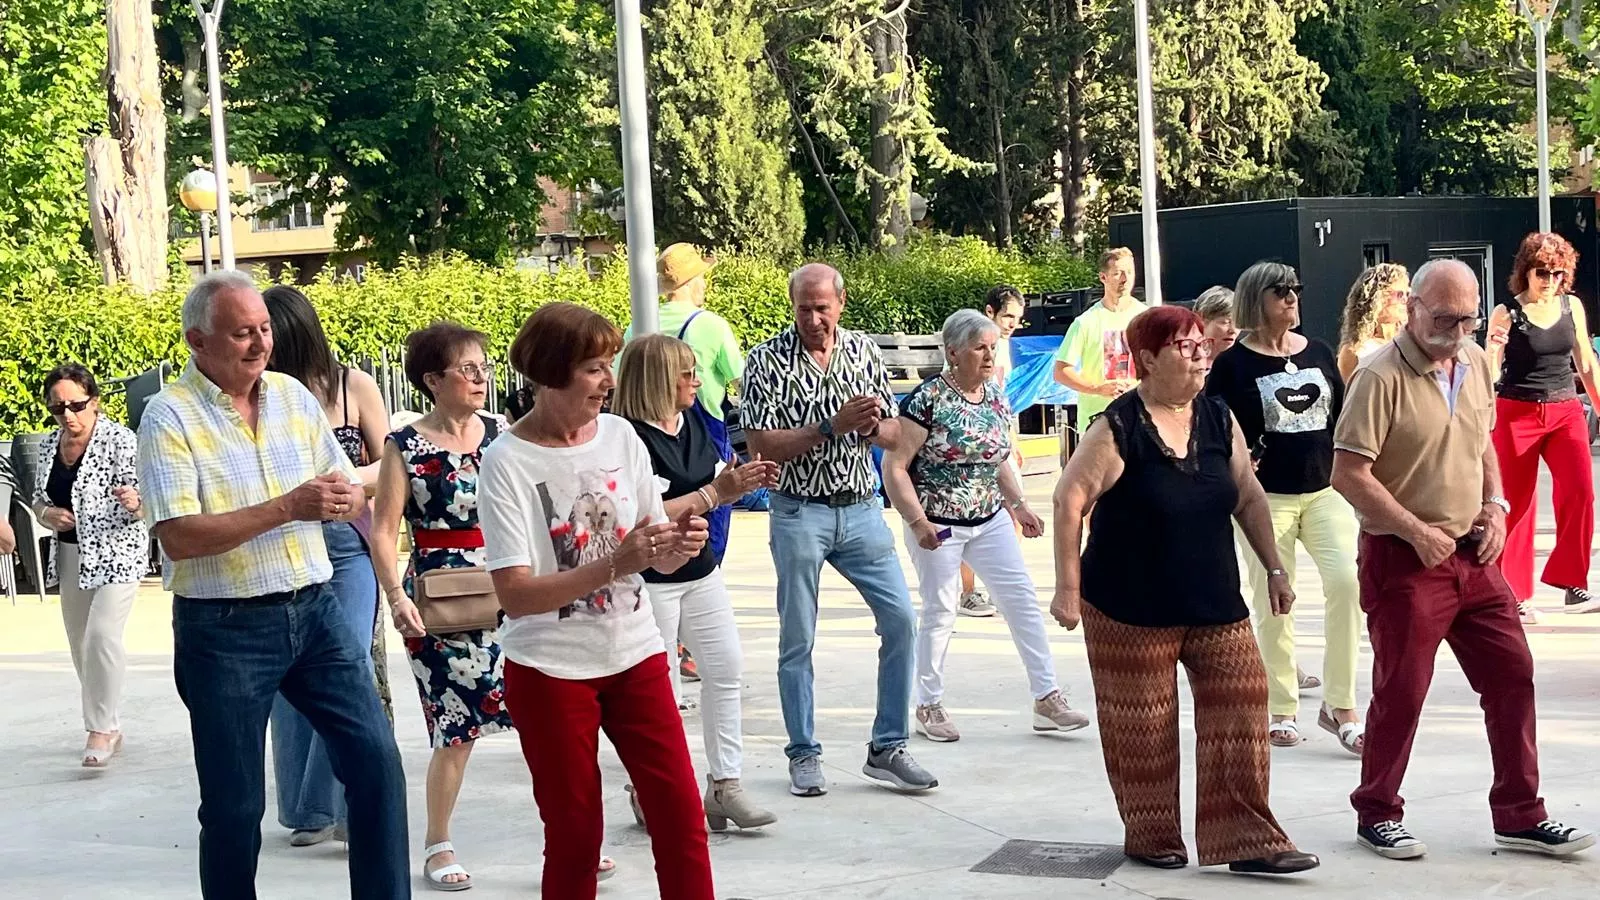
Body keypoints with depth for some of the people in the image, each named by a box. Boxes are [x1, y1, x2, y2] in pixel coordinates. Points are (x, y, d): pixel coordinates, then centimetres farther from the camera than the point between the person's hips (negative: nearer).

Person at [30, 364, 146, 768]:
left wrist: (135, 502, -37)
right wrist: (47, 514, -6)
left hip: (116, 554, -7)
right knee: (80, 644, 13)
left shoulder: (120, 441, -15)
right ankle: (106, 726, 26)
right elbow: (39, 497, 17)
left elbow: (149, 503, -14)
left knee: (102, 635, -18)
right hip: (70, 555, 7)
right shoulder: (49, 445, 5)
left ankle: (102, 729, -9)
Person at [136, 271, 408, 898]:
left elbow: (349, 496, 12)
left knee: (375, 759, 0)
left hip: (315, 612, 4)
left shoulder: (293, 396, 7)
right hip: (224, 629, -4)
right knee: (234, 802, 5)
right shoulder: (170, 416, -9)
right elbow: (179, 537, -18)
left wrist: (341, 500, -12)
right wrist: (286, 507, -23)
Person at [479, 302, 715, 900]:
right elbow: (514, 595, -19)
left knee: (682, 818, 1)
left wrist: (681, 544, -16)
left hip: (635, 655, 4)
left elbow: (659, 559, 7)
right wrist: (615, 565, -28)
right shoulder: (506, 463, -13)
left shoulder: (621, 436, 1)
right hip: (551, 670, -4)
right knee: (574, 835, 6)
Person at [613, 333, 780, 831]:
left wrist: (745, 481, -5)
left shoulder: (691, 422, 6)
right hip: (651, 579, -8)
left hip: (700, 569, 8)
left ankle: (725, 785, 15)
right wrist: (716, 491, -22)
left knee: (726, 669, 7)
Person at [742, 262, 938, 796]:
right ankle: (804, 756, 16)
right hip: (800, 514, -4)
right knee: (798, 639, 3)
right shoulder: (768, 361, -7)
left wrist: (872, 427, -15)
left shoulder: (864, 349, 5)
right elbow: (762, 446, -14)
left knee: (900, 621, -1)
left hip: (862, 508, 4)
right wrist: (833, 425, -20)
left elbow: (893, 433, 8)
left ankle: (887, 749, 10)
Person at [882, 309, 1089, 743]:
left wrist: (1018, 504, 12)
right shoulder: (927, 400, -16)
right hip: (939, 526, -6)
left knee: (1024, 601, 1)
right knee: (940, 613, 3)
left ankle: (1047, 699, 7)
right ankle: (929, 707, 18)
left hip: (990, 520, 6)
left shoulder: (997, 397, 4)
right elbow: (895, 467, -17)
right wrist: (917, 522, -22)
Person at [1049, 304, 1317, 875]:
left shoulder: (1219, 420, 5)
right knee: (1143, 727, 3)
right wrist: (1067, 587, -12)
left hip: (1215, 605, 5)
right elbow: (1069, 501, -11)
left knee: (1240, 708, -1)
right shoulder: (1119, 429, -13)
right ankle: (1150, 837, 21)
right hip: (1129, 611, -5)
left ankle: (1246, 838, 7)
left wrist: (1275, 570, 10)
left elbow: (1249, 499, 12)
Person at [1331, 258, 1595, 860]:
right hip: (1404, 561, -7)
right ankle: (1376, 815, 21)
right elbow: (1348, 474, -19)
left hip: (1473, 554, 7)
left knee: (1512, 676, 8)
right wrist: (1417, 532, -18)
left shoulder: (1475, 361, 7)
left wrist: (1495, 505, 4)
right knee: (1401, 693, 2)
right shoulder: (1381, 377, -17)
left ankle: (1520, 816, 20)